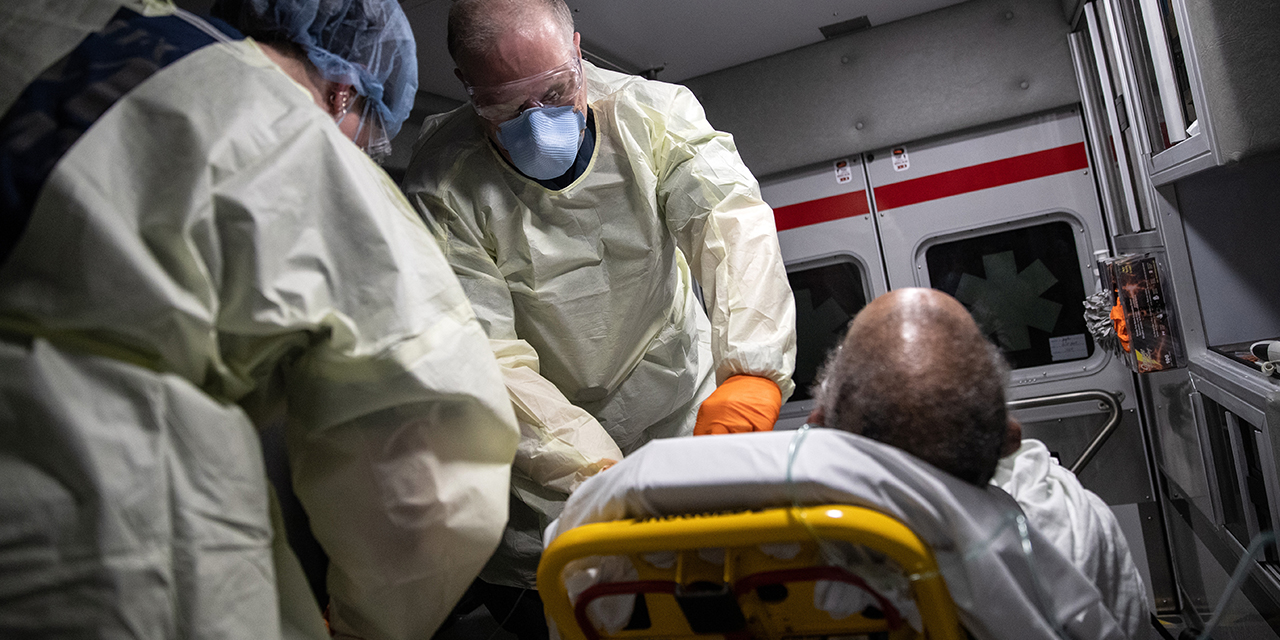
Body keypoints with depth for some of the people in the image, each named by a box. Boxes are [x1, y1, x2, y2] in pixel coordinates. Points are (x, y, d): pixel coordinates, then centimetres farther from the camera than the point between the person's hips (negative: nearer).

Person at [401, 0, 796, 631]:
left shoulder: (655, 113, -15)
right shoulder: (443, 187, -21)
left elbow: (734, 218, -30)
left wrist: (751, 374, -47)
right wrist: (604, 476, -38)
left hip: (684, 405, 2)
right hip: (544, 431, -1)